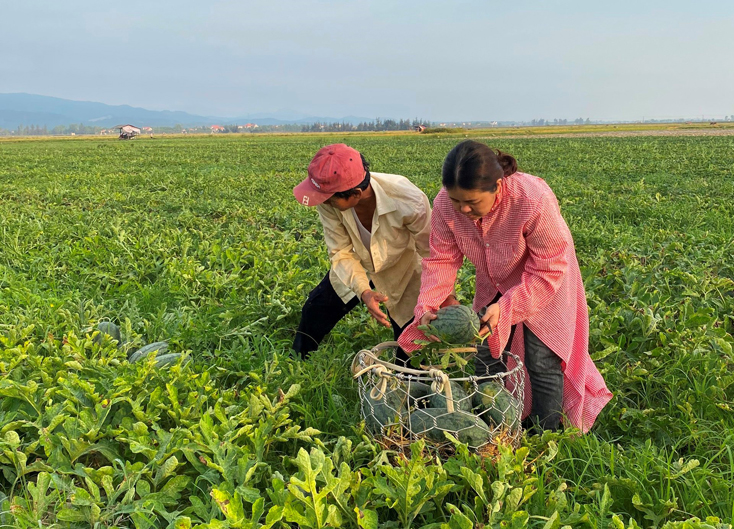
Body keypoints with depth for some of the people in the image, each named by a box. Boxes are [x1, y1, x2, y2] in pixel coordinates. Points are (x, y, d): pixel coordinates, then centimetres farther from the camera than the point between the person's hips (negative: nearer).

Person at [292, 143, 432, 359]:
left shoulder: (409, 202, -42)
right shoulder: (328, 201, -31)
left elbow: (431, 254, -25)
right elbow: (341, 253, -20)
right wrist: (363, 291, -34)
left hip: (402, 271, -3)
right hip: (357, 265, 3)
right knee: (315, 310, 5)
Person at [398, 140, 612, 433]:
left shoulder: (534, 201, -39)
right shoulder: (445, 204, -26)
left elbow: (547, 271, -30)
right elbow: (442, 259, -16)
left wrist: (505, 308, -38)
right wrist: (427, 306, -31)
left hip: (544, 289, -4)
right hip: (494, 286, 5)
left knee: (542, 363, -1)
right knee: (486, 357, 9)